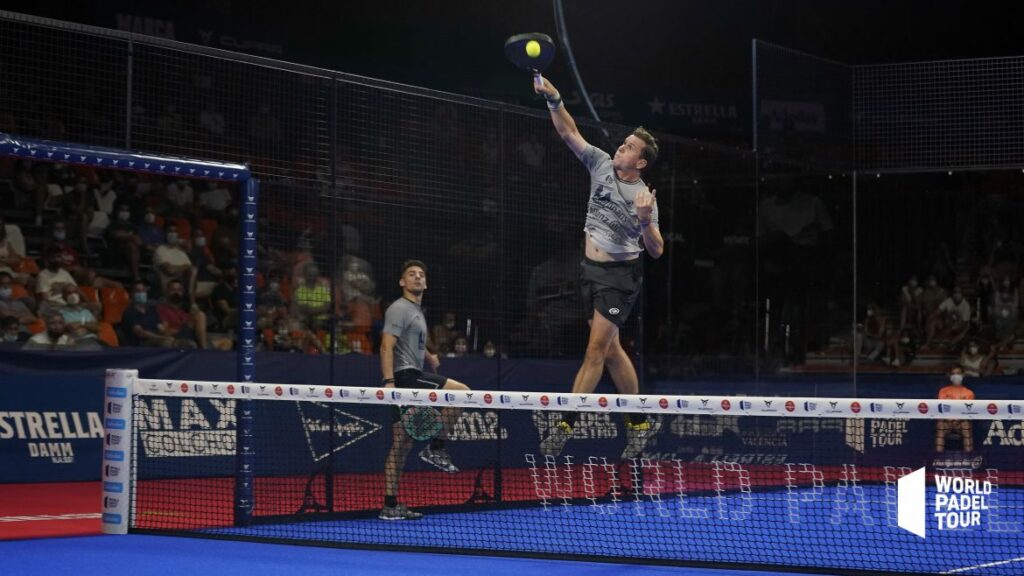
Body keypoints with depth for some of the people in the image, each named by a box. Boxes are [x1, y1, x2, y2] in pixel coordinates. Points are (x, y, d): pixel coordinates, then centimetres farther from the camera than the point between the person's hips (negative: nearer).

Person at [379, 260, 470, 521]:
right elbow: (387, 347, -17)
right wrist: (389, 381, -27)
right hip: (405, 375, -10)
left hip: (414, 378, 10)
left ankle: (391, 506, 6)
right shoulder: (399, 309, -6)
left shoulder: (418, 311, 23)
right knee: (462, 392, -13)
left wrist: (429, 356, 21)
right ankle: (436, 448, -7)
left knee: (402, 446, 6)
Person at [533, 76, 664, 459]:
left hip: (621, 274, -7)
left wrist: (645, 221, -29)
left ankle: (565, 425, -11)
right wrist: (554, 100, -13)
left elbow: (657, 250, -11)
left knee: (597, 349, -9)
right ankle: (640, 423, 23)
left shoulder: (644, 196, -12)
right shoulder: (602, 164, 2)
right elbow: (569, 133, 2)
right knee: (611, 350, 12)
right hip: (592, 269, 7)